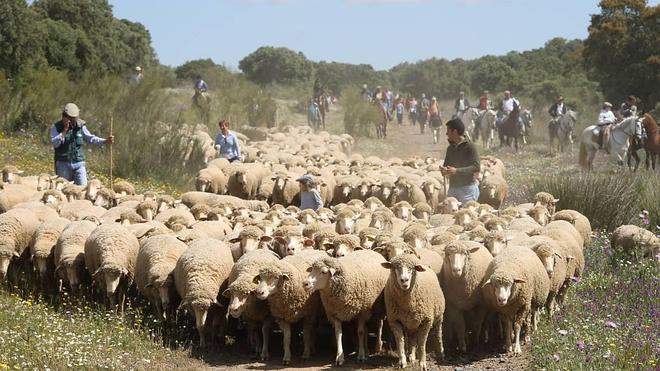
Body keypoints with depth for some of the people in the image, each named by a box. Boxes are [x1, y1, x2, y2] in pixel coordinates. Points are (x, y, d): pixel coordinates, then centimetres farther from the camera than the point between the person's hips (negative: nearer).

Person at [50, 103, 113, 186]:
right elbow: (54, 143, -15)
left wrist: (105, 141, -2)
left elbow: (90, 138, 10)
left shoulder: (80, 126, 6)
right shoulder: (56, 127, -3)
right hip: (63, 163, -2)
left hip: (78, 163, 2)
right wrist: (65, 131, -19)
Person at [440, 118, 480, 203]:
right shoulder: (450, 148, 13)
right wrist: (444, 170, -3)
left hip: (467, 188, -7)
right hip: (453, 188, 7)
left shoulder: (469, 147, -10)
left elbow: (476, 167, -17)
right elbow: (446, 165, 23)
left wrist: (457, 171, -25)